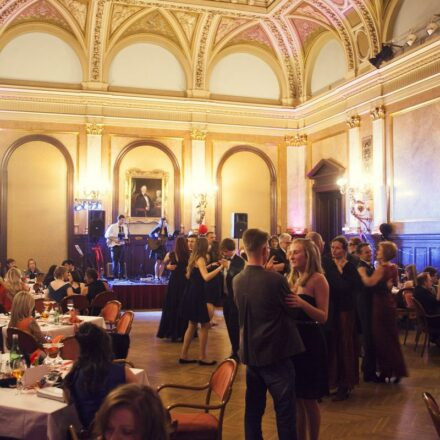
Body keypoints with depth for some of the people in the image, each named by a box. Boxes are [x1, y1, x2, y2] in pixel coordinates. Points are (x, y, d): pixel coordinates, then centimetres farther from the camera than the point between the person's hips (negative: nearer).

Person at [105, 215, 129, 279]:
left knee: (122, 261, 3)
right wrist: (114, 240, -13)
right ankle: (115, 276, 6)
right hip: (114, 245, -4)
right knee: (115, 261, -2)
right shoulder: (112, 227, -6)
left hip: (122, 245, 4)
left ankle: (121, 275, 10)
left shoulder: (125, 227, 8)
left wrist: (125, 239, -2)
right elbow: (107, 235, -4)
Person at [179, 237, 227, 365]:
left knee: (192, 325, 14)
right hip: (197, 295, -9)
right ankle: (202, 357, 3)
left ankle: (183, 355, 17)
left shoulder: (193, 258, 11)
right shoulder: (200, 259, -16)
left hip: (191, 294, 9)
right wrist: (220, 267, -32)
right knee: (205, 325, -1)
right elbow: (206, 277, -31)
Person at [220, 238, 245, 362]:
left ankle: (236, 353, 7)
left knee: (234, 326, -2)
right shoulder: (225, 261, 8)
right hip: (226, 297, 8)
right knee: (229, 325, 14)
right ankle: (235, 350, 26)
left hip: (235, 299, -8)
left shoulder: (239, 261, -13)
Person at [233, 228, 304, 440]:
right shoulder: (275, 279, -19)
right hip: (275, 353, -6)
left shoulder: (237, 280, -1)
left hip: (250, 353, 6)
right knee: (285, 411, 5)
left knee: (253, 408, 16)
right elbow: (294, 311, -7)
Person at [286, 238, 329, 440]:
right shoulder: (292, 279, 12)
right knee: (297, 398, 14)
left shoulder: (318, 279, -11)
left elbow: (323, 317, -16)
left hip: (310, 341, -7)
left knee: (308, 399, 2)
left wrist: (302, 303, -30)